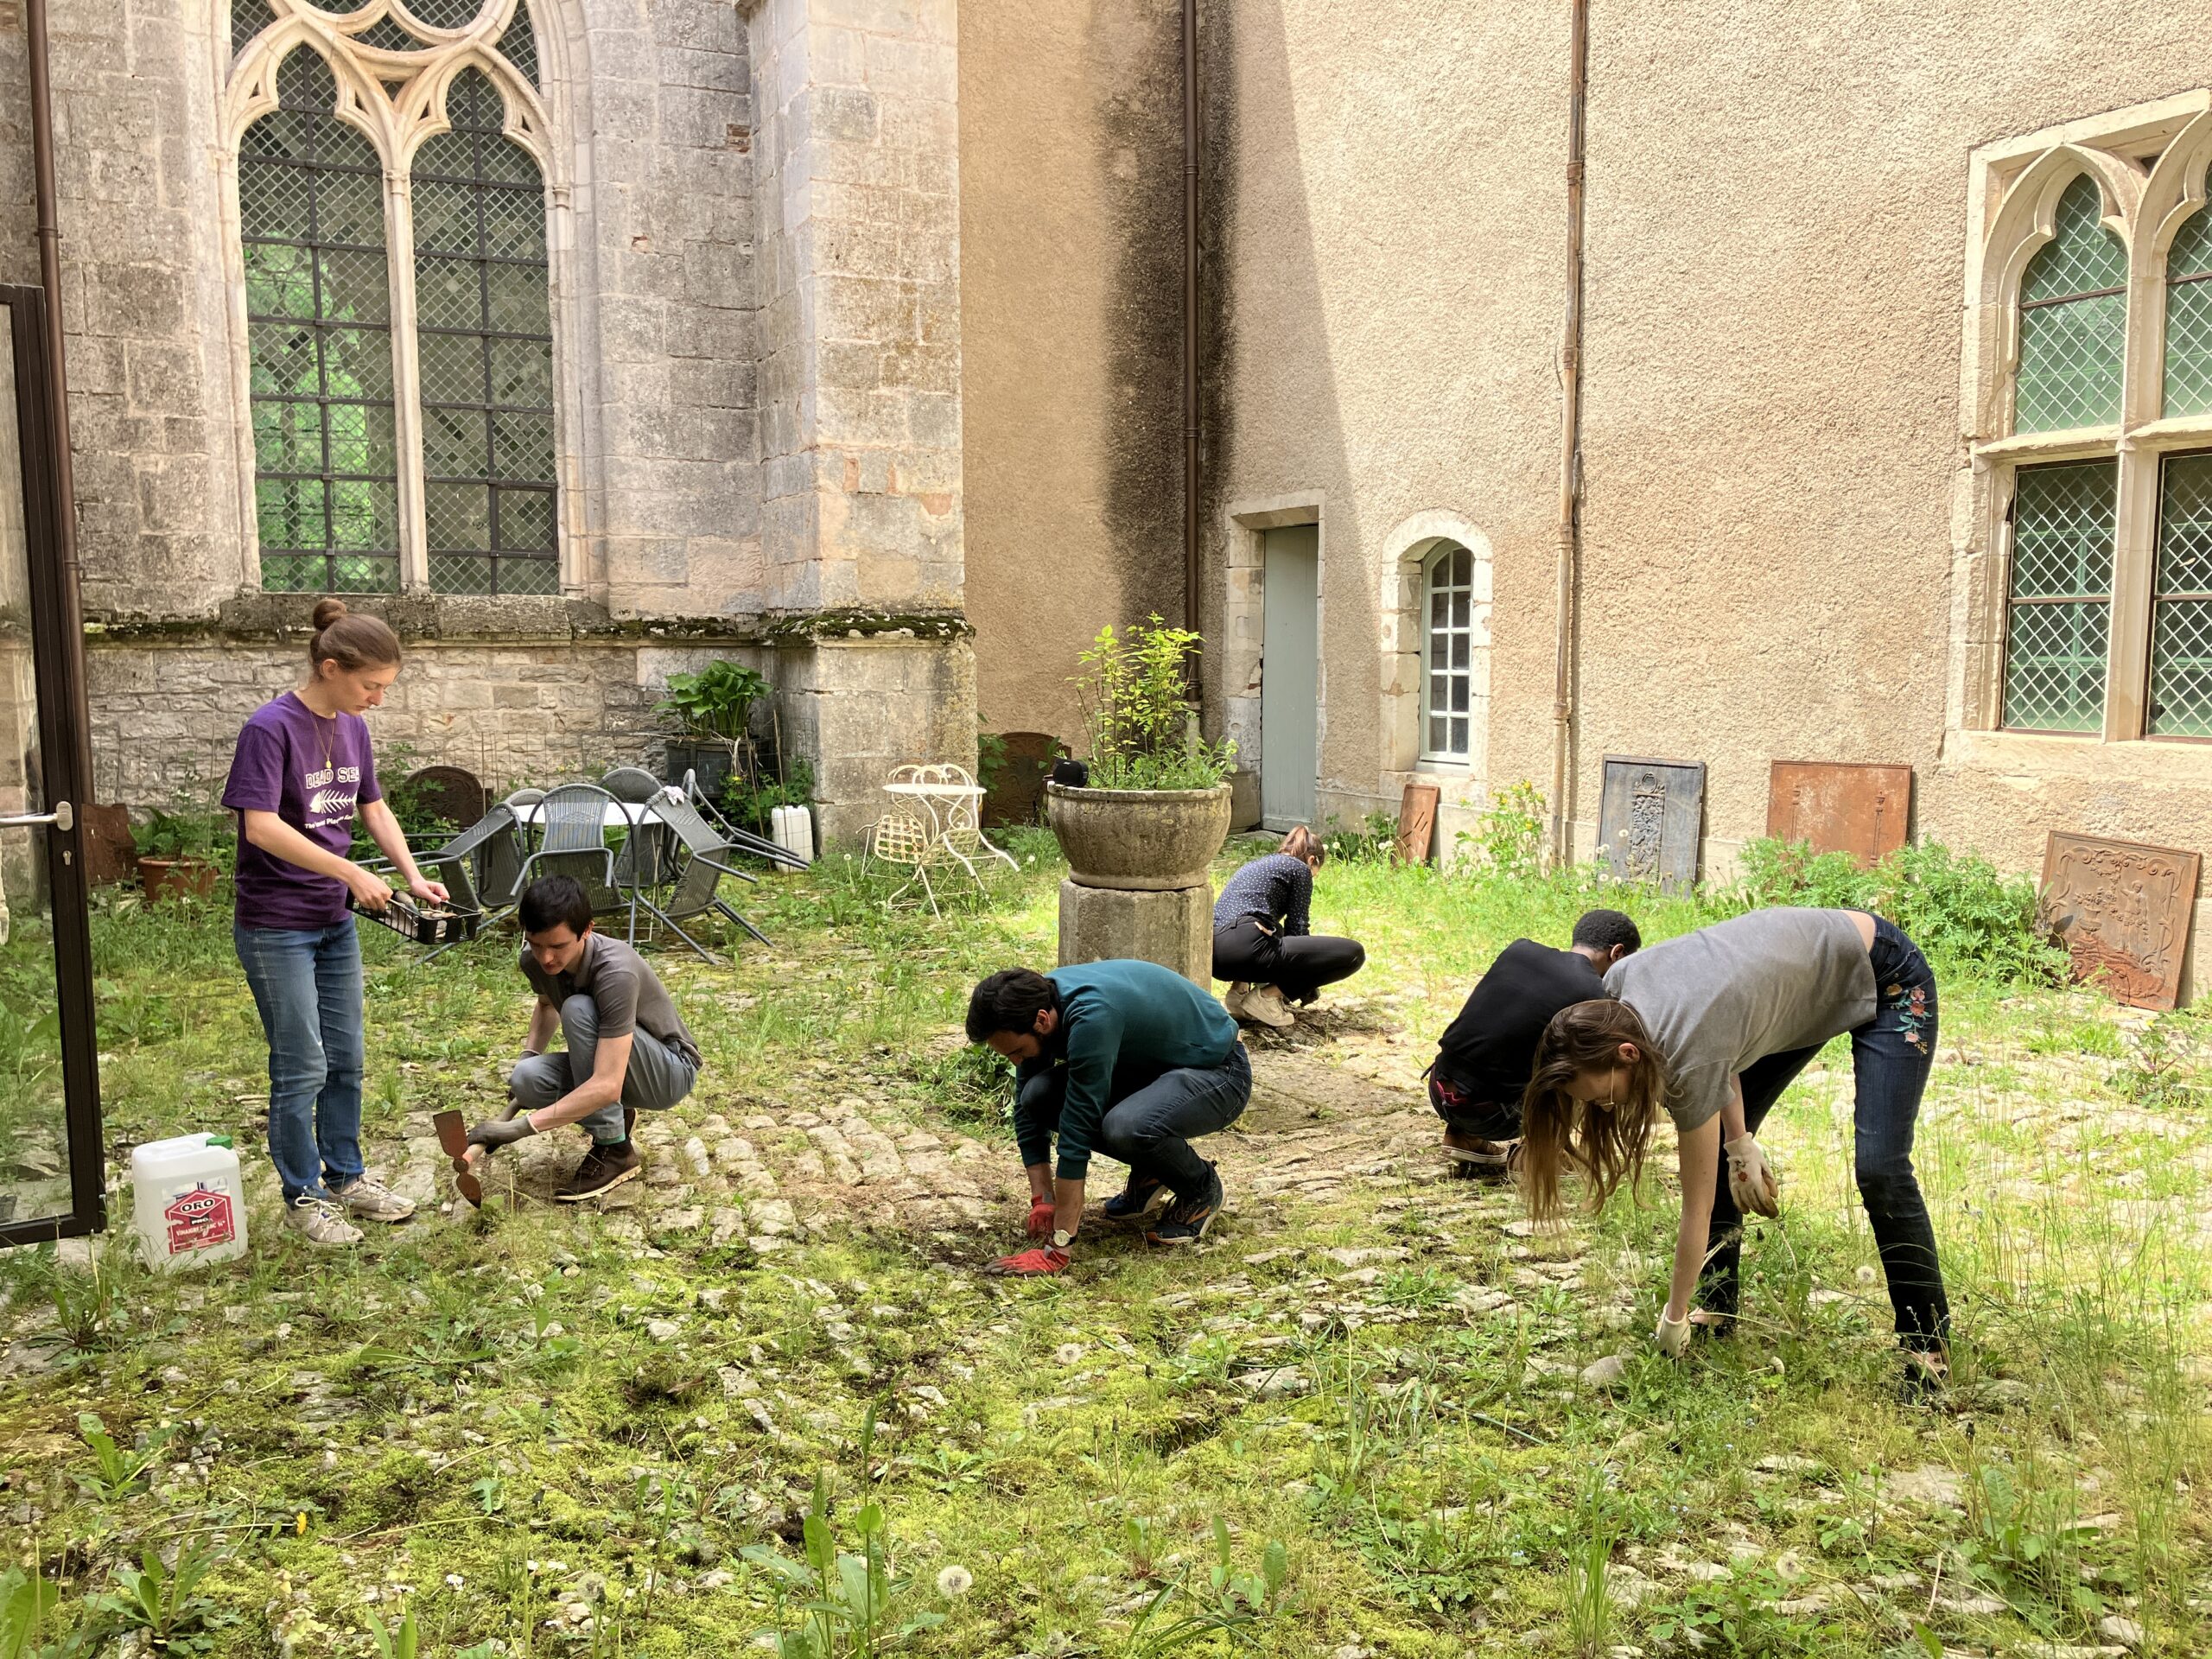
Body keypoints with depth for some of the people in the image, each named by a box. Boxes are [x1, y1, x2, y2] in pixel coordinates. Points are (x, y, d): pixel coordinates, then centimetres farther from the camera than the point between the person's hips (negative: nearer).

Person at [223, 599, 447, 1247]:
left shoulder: (353, 728, 4)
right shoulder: (271, 728, -18)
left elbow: (374, 810, 12)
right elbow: (262, 826, -25)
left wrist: (413, 877, -1)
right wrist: (352, 873, -26)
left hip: (335, 922, 7)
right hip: (276, 926, -7)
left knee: (345, 1058, 15)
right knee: (302, 1067, 1)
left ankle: (345, 1176, 29)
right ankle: (303, 1197, 17)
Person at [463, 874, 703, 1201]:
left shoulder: (616, 972, -33)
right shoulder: (535, 959, -11)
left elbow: (607, 1086, -38)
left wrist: (523, 1125, -38)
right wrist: (528, 1055, 1)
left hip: (671, 1069, -6)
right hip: (605, 1064, 6)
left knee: (578, 1009, -31)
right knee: (526, 1078, -24)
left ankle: (614, 1150, -20)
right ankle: (614, 1115, 5)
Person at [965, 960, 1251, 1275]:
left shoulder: (1091, 1017, -36)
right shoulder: (1034, 1003, -12)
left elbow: (1077, 1131, -35)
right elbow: (1026, 1108, -1)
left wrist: (1057, 1248, -31)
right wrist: (1042, 1199, -8)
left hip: (1218, 1072, -8)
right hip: (1151, 1066, 8)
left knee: (1127, 1127, -37)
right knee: (1039, 1095, -13)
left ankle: (1201, 1189, -4)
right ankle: (1149, 1174, 8)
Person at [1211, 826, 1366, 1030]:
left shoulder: (1256, 864, 32)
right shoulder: (1300, 868, 12)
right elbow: (1297, 928, 9)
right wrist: (1308, 987, 23)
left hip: (1212, 953, 9)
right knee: (1354, 953, -3)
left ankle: (1239, 990, 18)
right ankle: (1268, 997, -5)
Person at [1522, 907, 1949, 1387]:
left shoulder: (1688, 1060, -36)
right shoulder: (1621, 983, -20)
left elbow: (1698, 1208, -23)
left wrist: (1674, 1318, -12)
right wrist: (1740, 1141, -7)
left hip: (1885, 981, -8)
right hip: (1795, 978, 8)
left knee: (1879, 1171, -18)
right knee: (1719, 1143, 2)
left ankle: (1929, 1346, -2)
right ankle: (1717, 1309, 12)